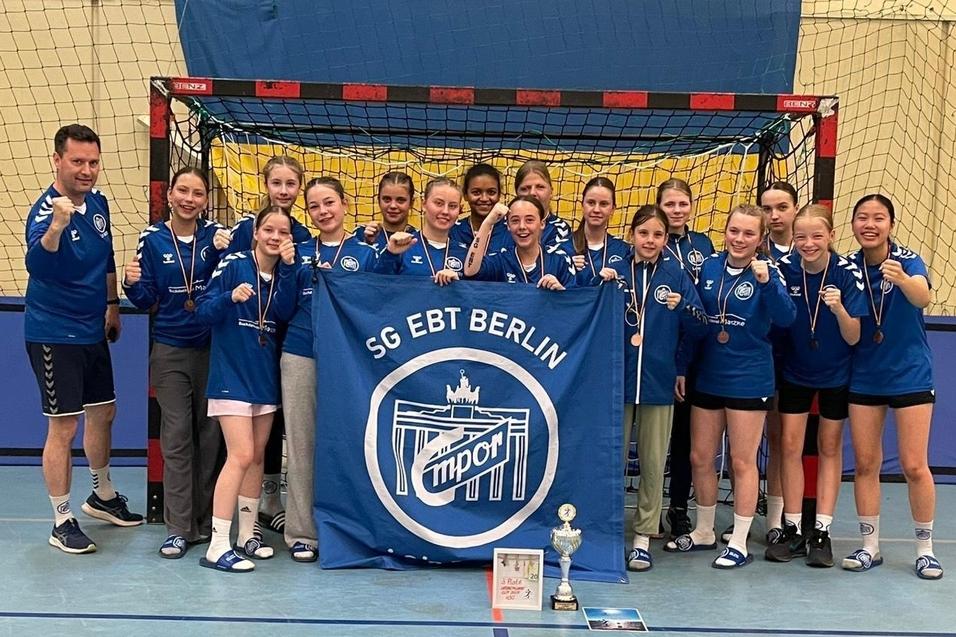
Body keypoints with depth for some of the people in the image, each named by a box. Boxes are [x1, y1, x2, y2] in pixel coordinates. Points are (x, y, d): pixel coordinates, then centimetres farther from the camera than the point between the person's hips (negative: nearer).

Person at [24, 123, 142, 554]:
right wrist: (56, 225, -56)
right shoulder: (45, 209, -21)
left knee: (103, 413, 19)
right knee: (64, 427, -2)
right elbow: (37, 265, -41)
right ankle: (62, 522, 12)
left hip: (93, 331, 8)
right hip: (53, 335, -8)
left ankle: (102, 496, 40)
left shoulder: (98, 203, 2)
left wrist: (112, 305, 21)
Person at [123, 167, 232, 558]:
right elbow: (146, 300, 3)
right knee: (177, 438, -1)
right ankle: (179, 528, 5)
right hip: (170, 350, -1)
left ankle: (205, 521, 18)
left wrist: (224, 251, -17)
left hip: (212, 348, 1)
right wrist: (132, 284, -18)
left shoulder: (216, 235, 1)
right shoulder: (153, 239, 1)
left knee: (209, 435, 6)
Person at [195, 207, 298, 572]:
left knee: (257, 457, 12)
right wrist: (231, 298, -28)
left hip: (265, 376, 6)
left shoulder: (285, 272, 7)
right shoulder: (233, 265, -7)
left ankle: (247, 535, 24)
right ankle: (217, 547, -9)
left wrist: (287, 268, -16)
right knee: (240, 455, -13)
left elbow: (285, 313, -10)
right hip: (232, 375, -6)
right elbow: (203, 311, -10)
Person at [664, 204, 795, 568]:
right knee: (700, 458, 12)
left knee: (742, 461, 4)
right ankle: (704, 532, 30)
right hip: (707, 378, 5)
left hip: (748, 381, -5)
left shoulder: (766, 272, -7)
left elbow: (786, 318, -22)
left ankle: (739, 544, 15)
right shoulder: (709, 267, 4)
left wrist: (766, 282, -36)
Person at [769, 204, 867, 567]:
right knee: (790, 445, 0)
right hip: (795, 370, 2)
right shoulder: (783, 268, -15)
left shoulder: (847, 273, -20)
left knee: (830, 447, 8)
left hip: (835, 373, -1)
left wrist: (839, 309, -37)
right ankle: (793, 530, 10)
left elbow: (853, 337, -20)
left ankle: (821, 532, 14)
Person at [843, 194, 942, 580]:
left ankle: (925, 549, 14)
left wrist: (901, 278, -54)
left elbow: (923, 297, -35)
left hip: (910, 375, -3)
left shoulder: (907, 260, -12)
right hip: (864, 378, 3)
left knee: (914, 465, -2)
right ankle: (870, 547, 18)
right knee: (865, 464, 6)